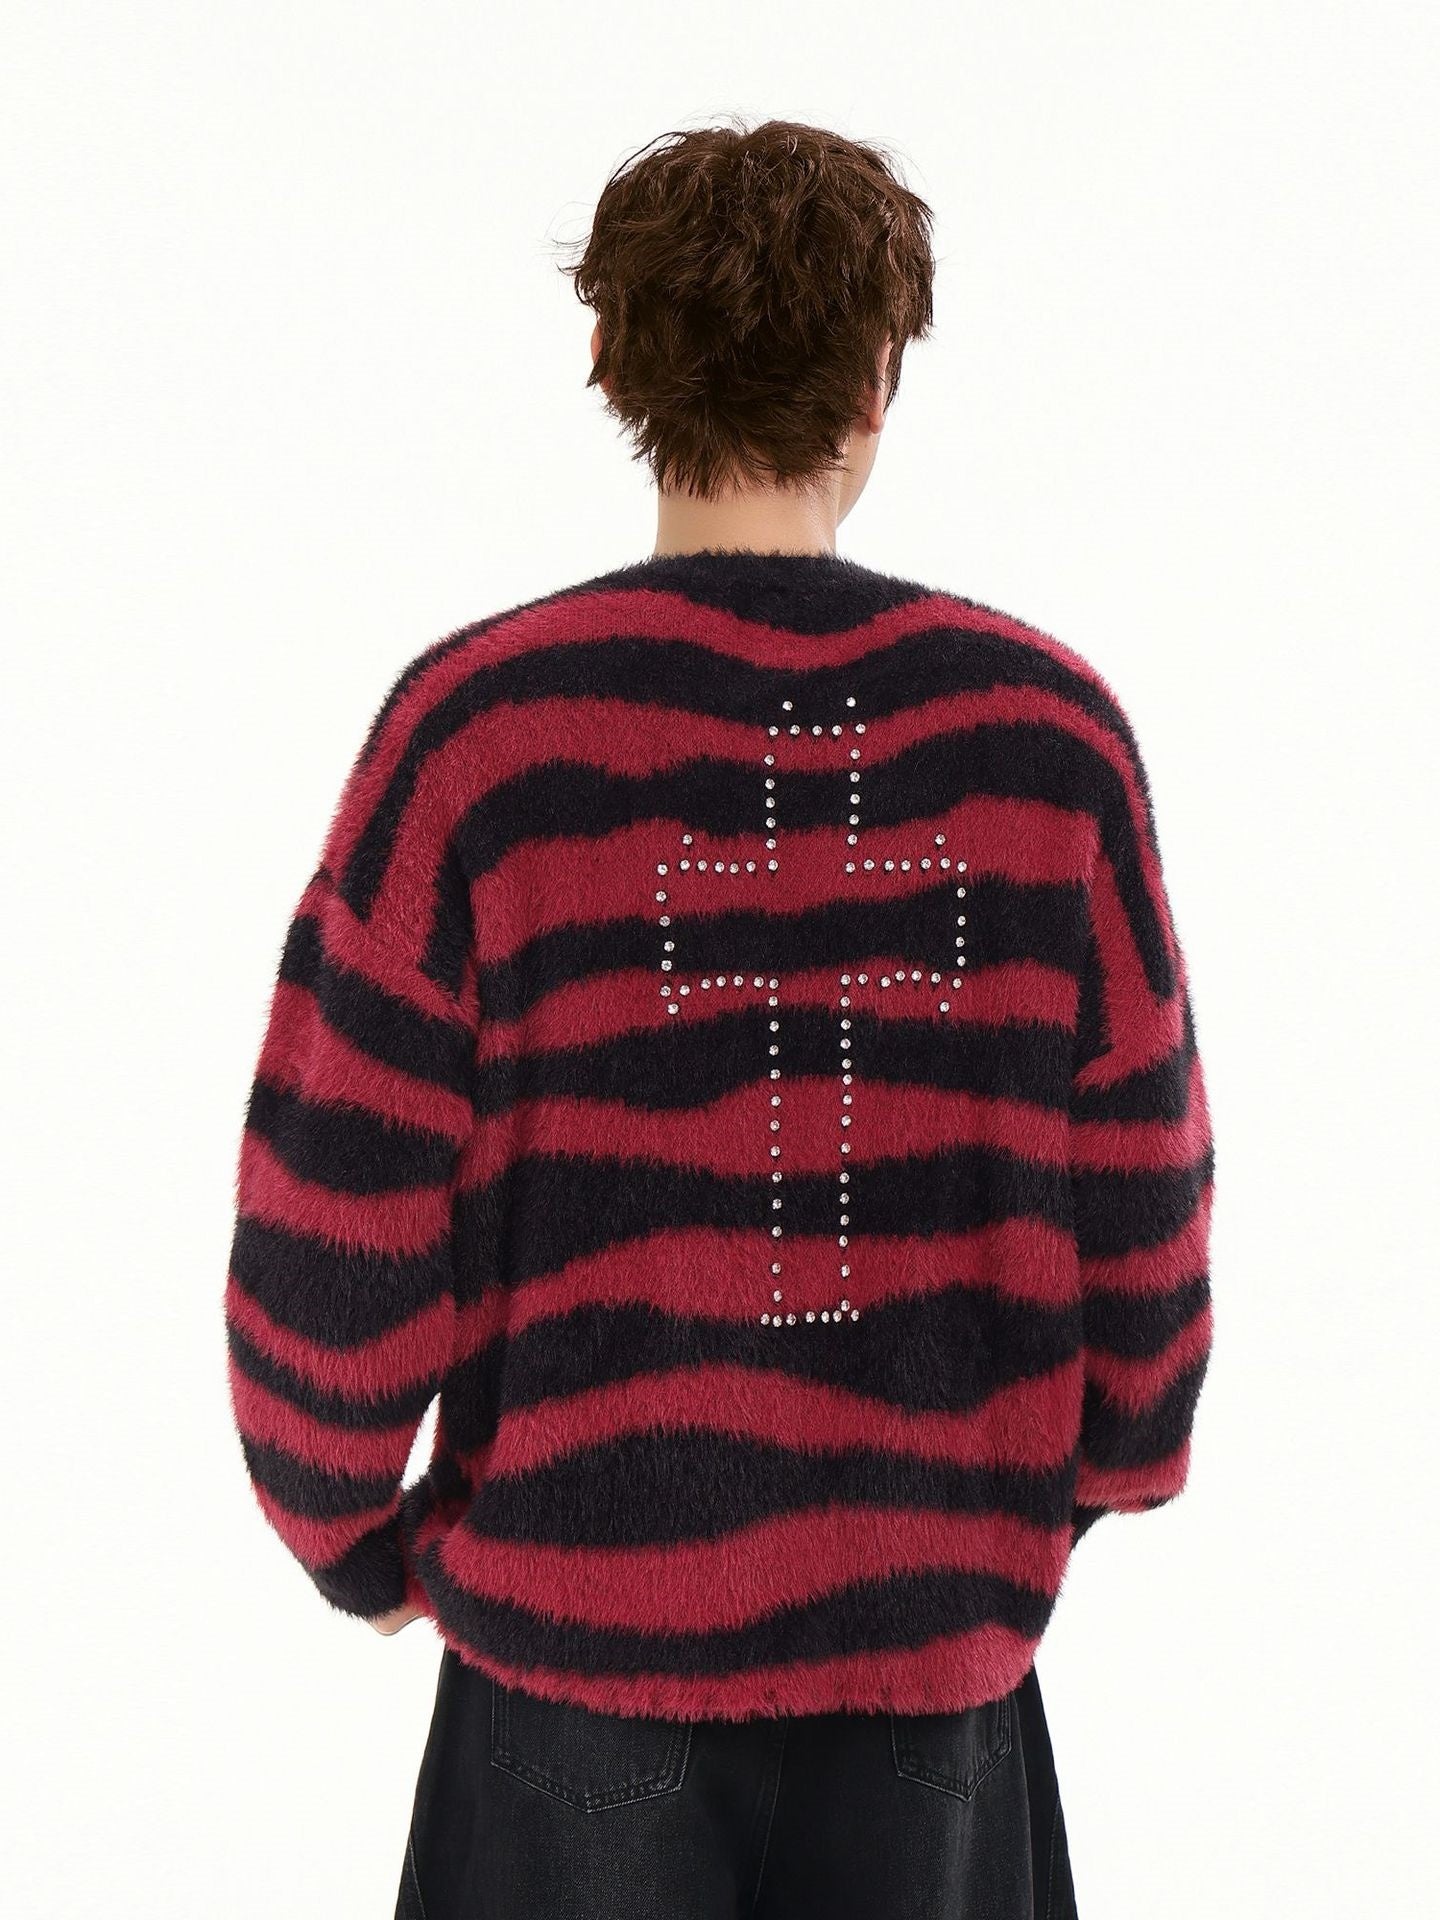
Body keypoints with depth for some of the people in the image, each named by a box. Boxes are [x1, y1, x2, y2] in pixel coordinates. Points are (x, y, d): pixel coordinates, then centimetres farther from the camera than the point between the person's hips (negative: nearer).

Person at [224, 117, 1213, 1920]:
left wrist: (362, 1536, 7)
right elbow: (1141, 1205, -1)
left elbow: (336, 1215, -11)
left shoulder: (478, 724, -13)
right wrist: (1096, 1474, 16)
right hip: (942, 1633, 2)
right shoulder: (1051, 725, -8)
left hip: (577, 1624, -1)